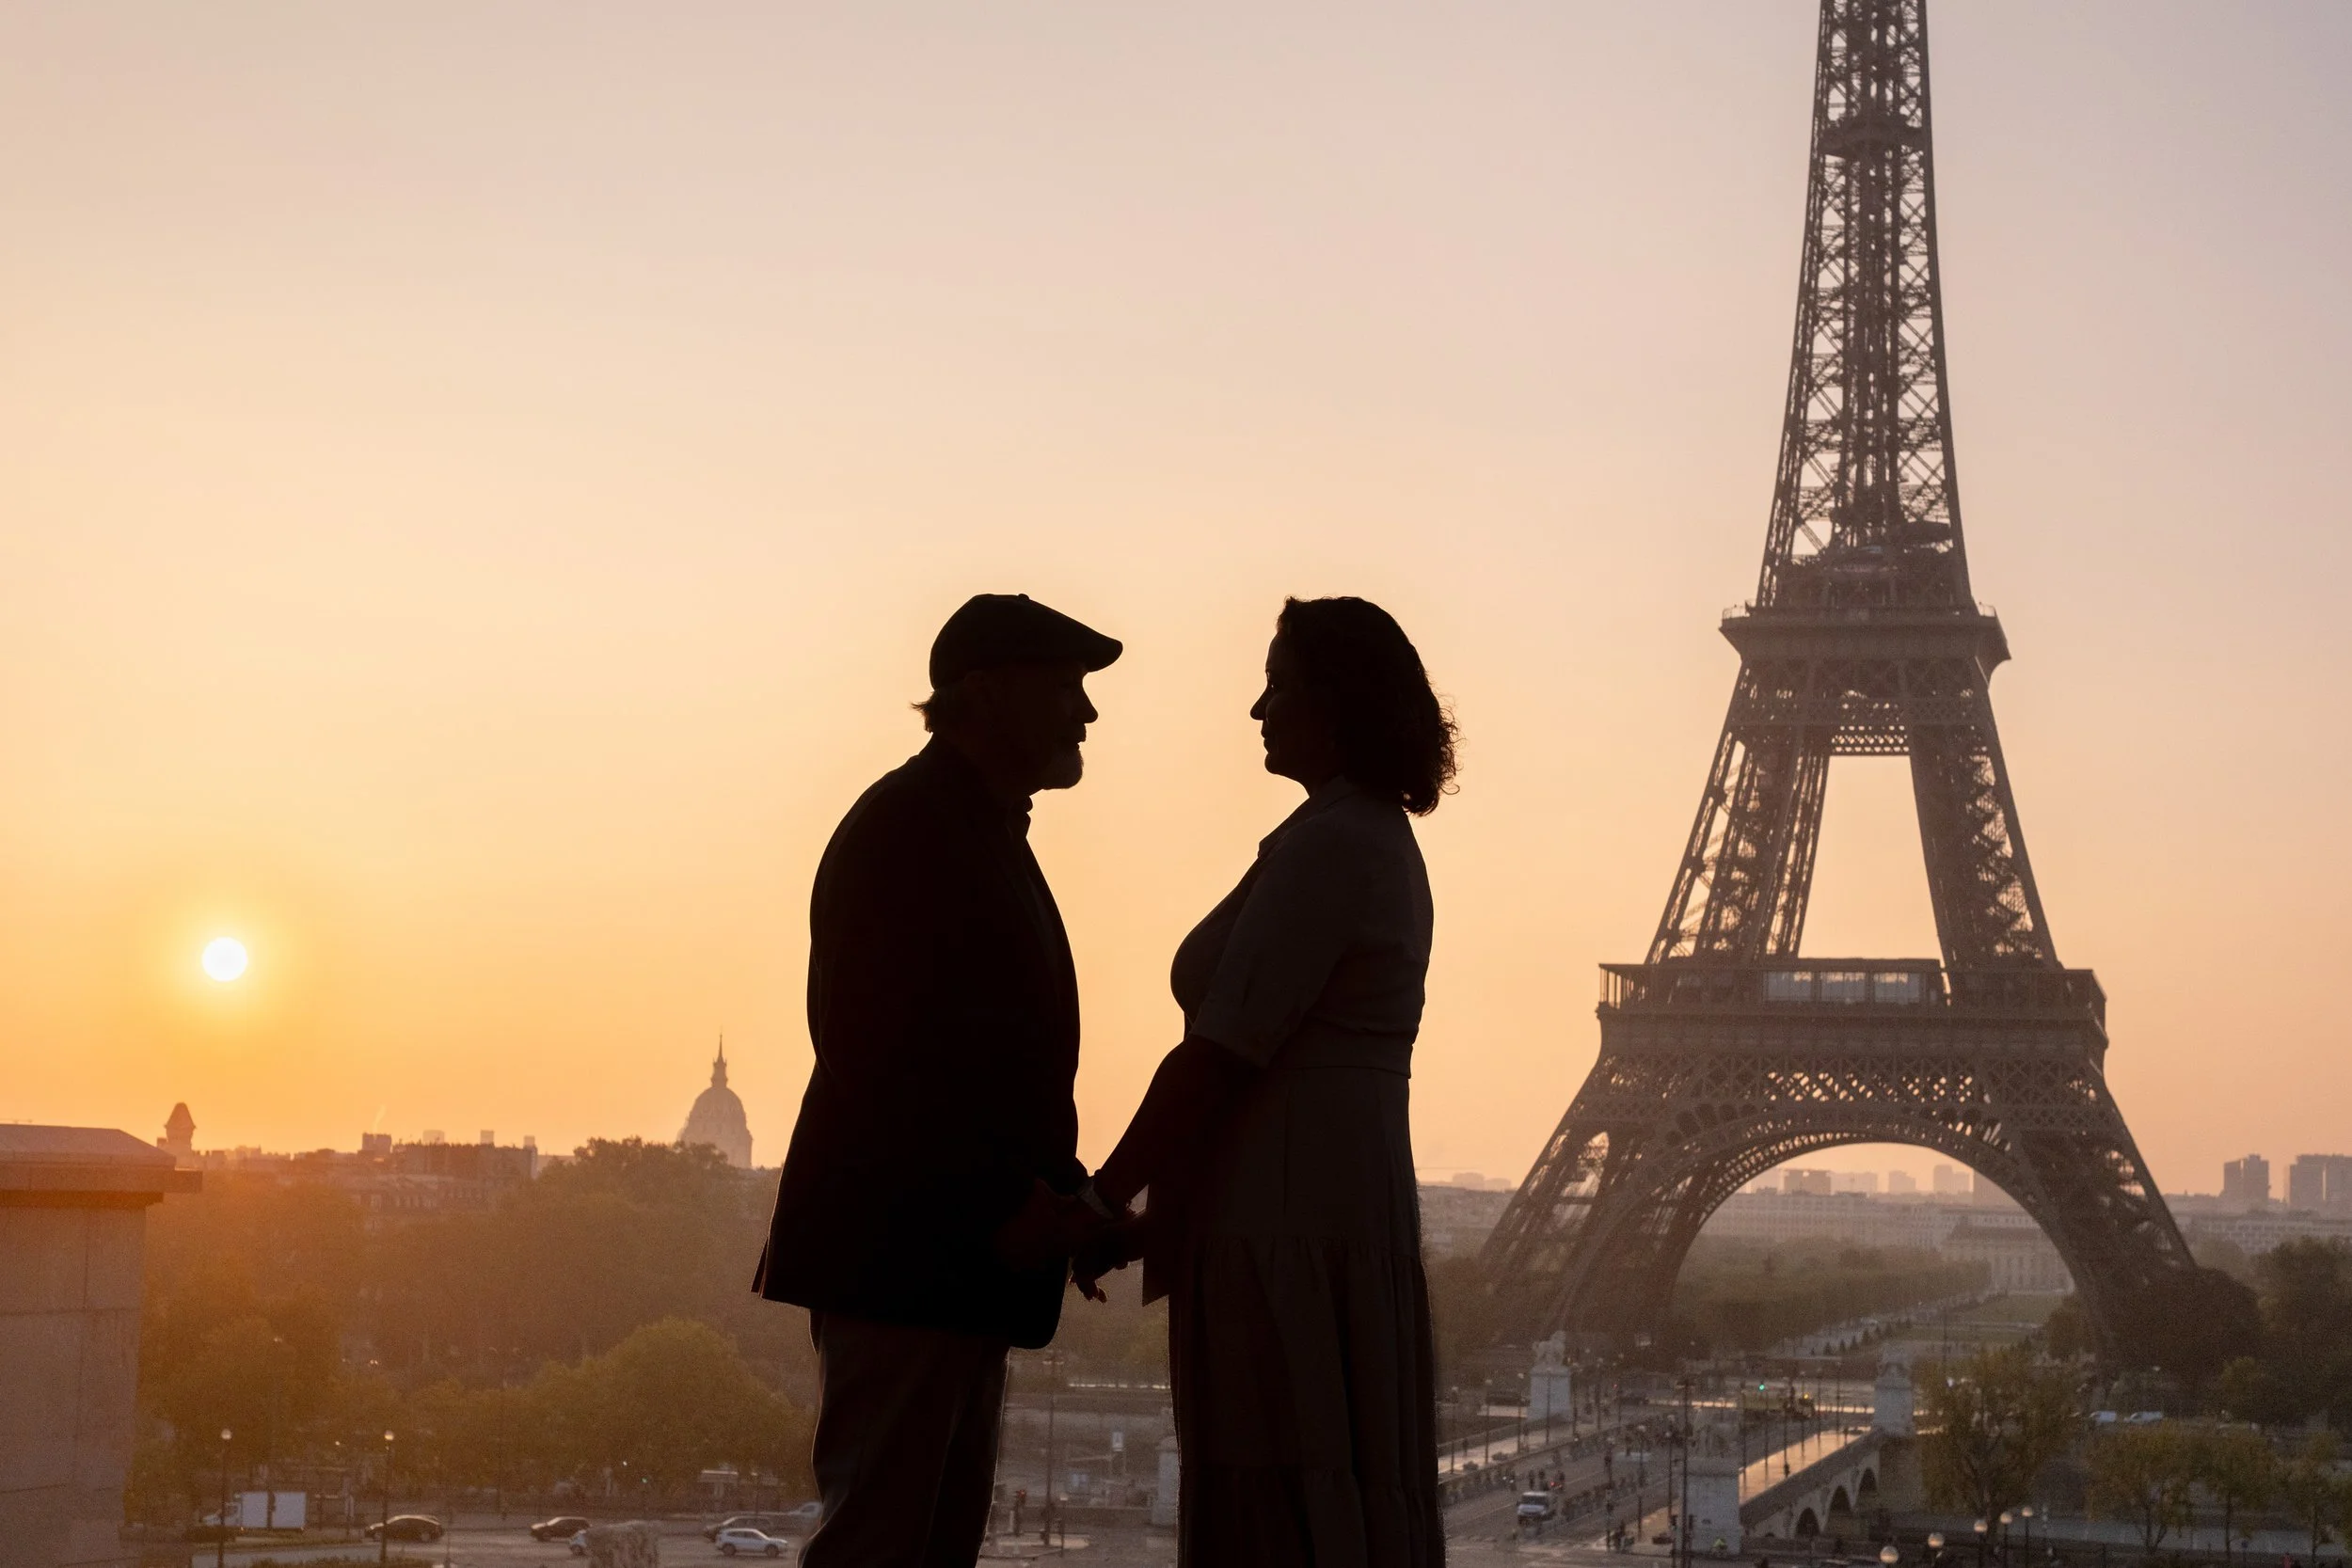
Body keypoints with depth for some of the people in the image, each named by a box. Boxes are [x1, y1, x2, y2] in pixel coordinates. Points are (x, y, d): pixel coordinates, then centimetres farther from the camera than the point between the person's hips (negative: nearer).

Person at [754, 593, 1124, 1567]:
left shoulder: (986, 831, 19)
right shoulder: (907, 825, -11)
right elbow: (867, 1044, -20)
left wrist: (1049, 1191, 7)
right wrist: (996, 1207, -19)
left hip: (957, 1254, 10)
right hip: (900, 1251, -10)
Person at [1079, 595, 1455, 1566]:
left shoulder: (1324, 847, -15)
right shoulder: (1381, 840, 16)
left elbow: (1219, 1058, -19)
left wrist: (1104, 1205, -11)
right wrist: (1161, 1213, 15)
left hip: (1287, 1221, -10)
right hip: (1353, 1188, 10)